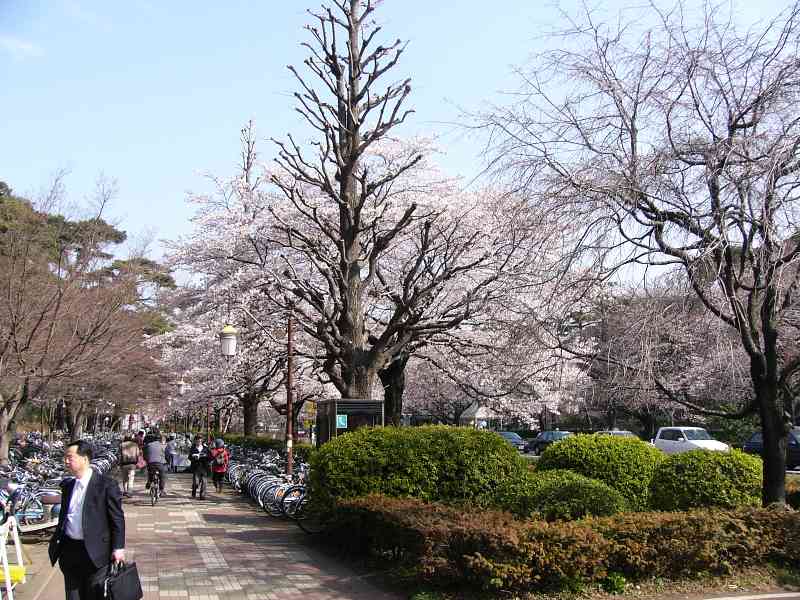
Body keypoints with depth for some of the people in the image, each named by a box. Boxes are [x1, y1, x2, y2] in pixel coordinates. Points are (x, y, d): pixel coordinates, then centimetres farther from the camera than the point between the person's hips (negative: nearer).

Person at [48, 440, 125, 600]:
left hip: (94, 552, -6)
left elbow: (117, 518, -10)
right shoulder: (67, 485, 8)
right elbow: (63, 516, 18)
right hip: (69, 549, 6)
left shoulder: (106, 485, -12)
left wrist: (118, 548, -12)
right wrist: (56, 541, 15)